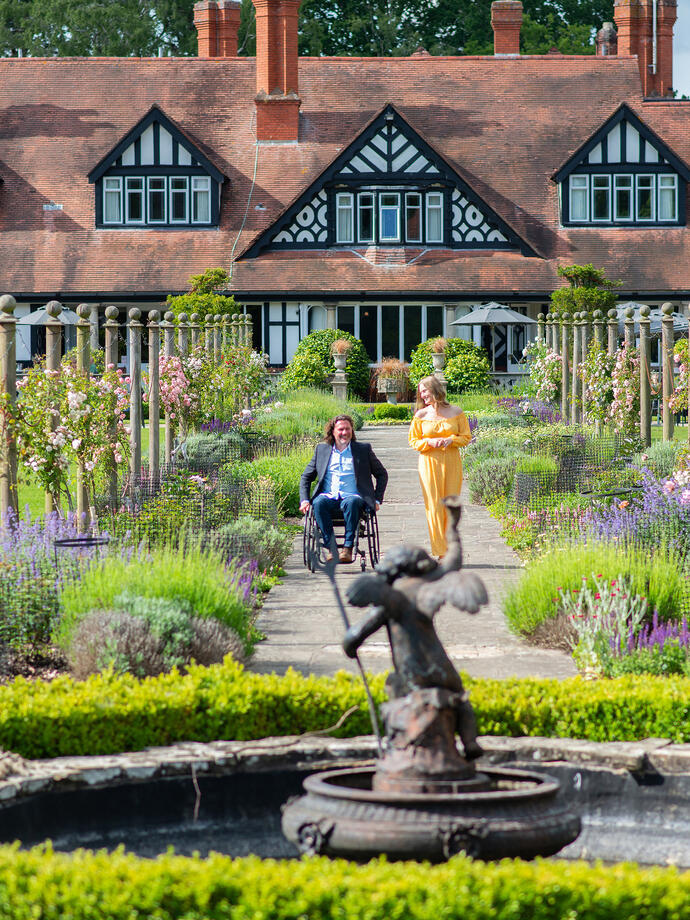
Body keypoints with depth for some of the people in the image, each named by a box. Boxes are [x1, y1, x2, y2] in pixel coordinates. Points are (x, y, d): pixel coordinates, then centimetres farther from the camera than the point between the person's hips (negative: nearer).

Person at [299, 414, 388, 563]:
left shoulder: (363, 449, 16)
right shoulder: (322, 449, 20)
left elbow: (382, 474, 20)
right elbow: (306, 477, 22)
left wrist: (377, 499, 8)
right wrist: (304, 500, 6)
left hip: (353, 496, -2)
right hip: (328, 496, 2)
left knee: (351, 502, -38)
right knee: (318, 503, -34)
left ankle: (348, 548, -39)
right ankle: (330, 548, -34)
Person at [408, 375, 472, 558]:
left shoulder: (456, 412, 3)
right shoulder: (420, 415, 4)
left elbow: (466, 437, 7)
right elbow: (413, 441, 8)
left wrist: (450, 440, -11)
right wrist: (429, 442, -10)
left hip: (451, 462, 0)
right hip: (429, 463, 0)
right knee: (434, 506, -5)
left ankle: (451, 551, 6)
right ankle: (440, 551, -3)